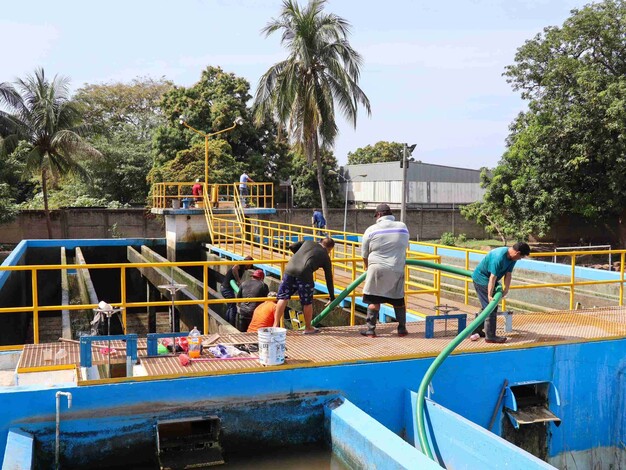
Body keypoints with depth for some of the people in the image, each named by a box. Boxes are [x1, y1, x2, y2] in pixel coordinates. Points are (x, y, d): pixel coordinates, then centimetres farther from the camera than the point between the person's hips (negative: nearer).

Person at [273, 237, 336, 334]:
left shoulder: (308, 242, 26)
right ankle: (308, 328, 27)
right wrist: (332, 298, 30)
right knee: (307, 303, 13)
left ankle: (276, 325, 8)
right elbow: (329, 279, 22)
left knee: (283, 298, 9)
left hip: (290, 269, 3)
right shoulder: (326, 257, 19)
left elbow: (292, 247, 22)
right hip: (304, 274, -3)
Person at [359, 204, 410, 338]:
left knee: (374, 300, 4)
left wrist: (368, 267, 25)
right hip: (397, 270, 3)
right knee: (399, 300, 14)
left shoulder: (371, 230, -3)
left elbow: (364, 254, 6)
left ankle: (371, 329, 6)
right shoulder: (403, 227, 5)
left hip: (378, 269, -3)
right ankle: (402, 329, 20)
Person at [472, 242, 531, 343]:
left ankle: (477, 331, 28)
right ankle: (490, 336, -7)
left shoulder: (512, 258, -4)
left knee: (487, 306, 17)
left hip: (486, 279, 10)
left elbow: (508, 274, -3)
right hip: (481, 279, -10)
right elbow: (493, 277, -33)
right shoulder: (499, 257, -32)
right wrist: (490, 295, -33)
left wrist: (506, 289, -13)